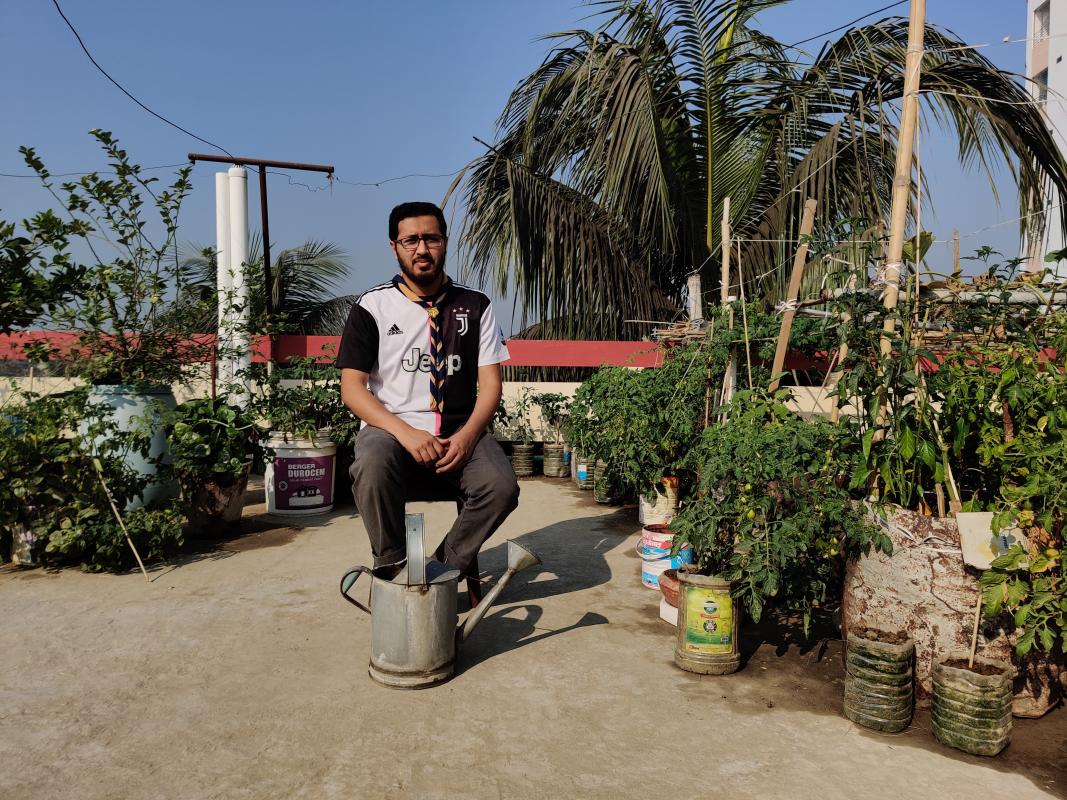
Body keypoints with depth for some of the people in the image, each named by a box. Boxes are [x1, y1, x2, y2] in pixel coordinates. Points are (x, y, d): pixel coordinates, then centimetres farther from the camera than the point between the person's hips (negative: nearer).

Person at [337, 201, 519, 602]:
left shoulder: (475, 306, 9)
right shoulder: (372, 306, 2)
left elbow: (490, 384, 4)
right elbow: (352, 388, -4)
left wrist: (467, 435, -16)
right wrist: (405, 432, -20)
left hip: (459, 431, 2)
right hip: (391, 427, -1)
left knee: (502, 486, -27)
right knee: (373, 468, -35)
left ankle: (451, 563, 3)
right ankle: (391, 567, -7)